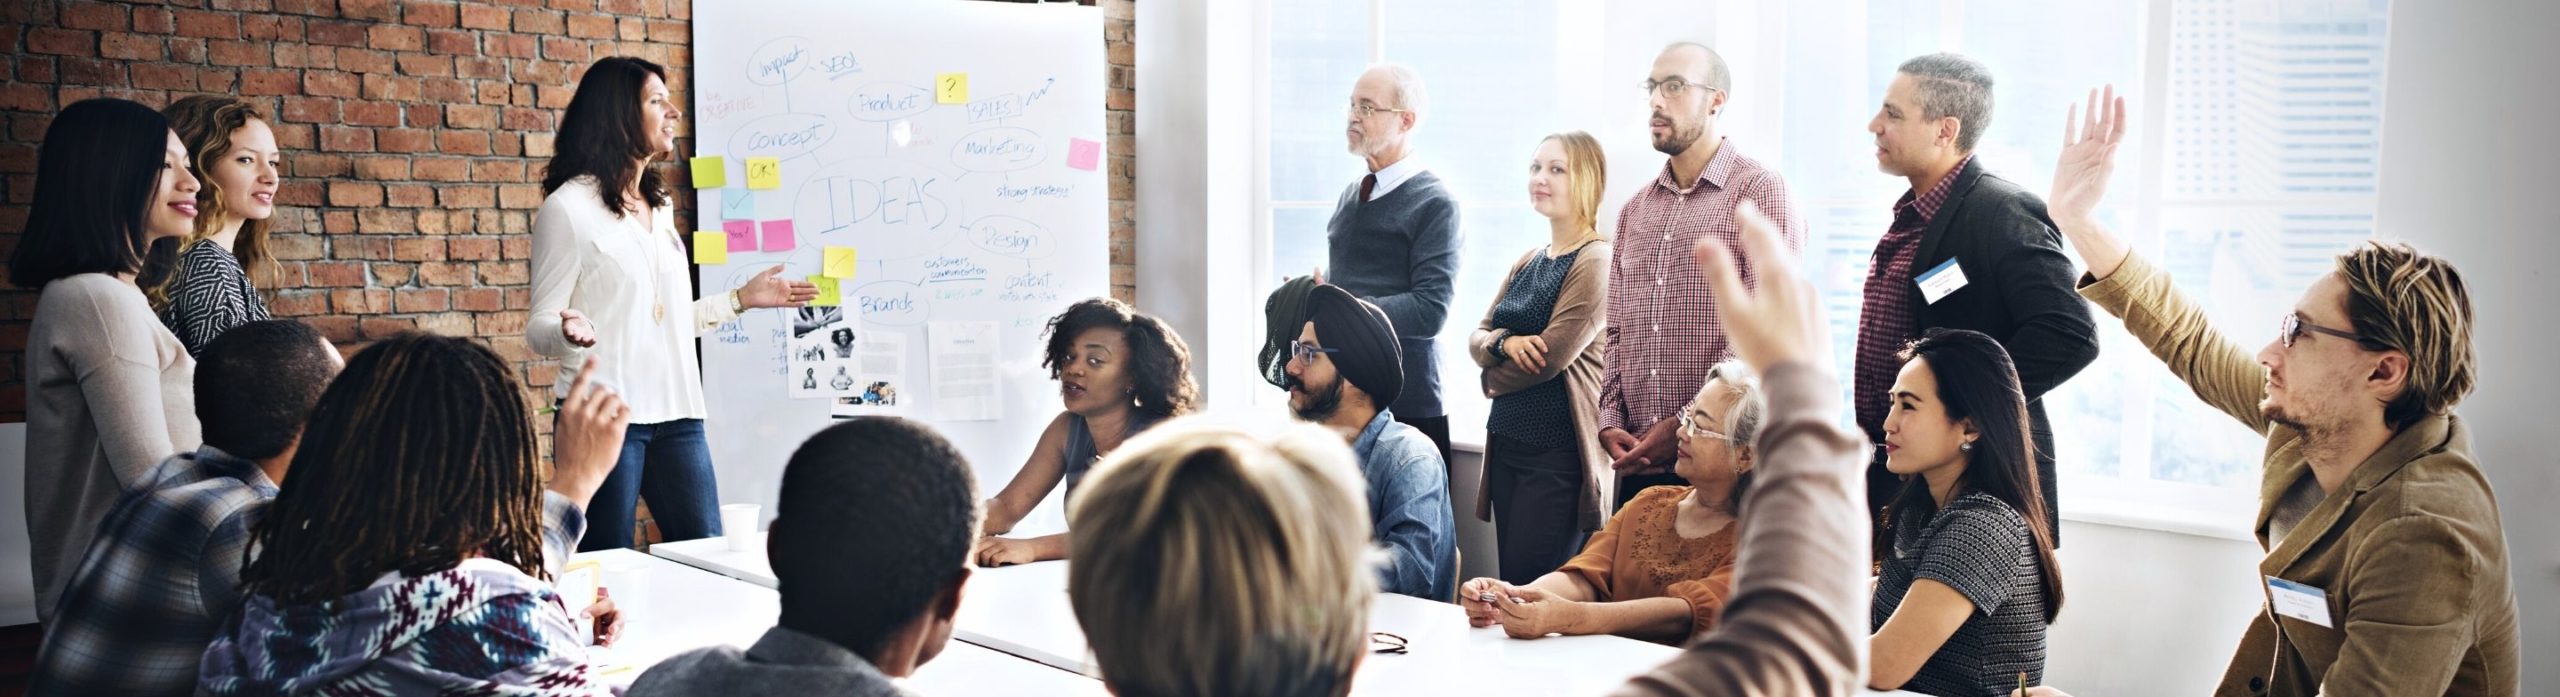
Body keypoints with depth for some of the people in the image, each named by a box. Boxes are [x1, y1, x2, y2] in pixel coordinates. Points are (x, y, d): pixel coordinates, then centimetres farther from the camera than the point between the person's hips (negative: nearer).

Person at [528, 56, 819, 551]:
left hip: (676, 412, 7)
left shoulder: (660, 206, 16)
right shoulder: (569, 206, -6)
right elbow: (540, 327, -7)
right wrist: (572, 332, -29)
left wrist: (742, 299, 20)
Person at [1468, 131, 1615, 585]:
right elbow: (1477, 338, 11)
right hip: (1508, 443, 8)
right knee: (1510, 584, 10)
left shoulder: (1596, 262, -11)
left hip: (1559, 450, -8)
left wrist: (1495, 377, 1)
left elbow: (1553, 355, -16)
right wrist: (1504, 343, -12)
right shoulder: (1528, 263, 16)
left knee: (1528, 588, -8)